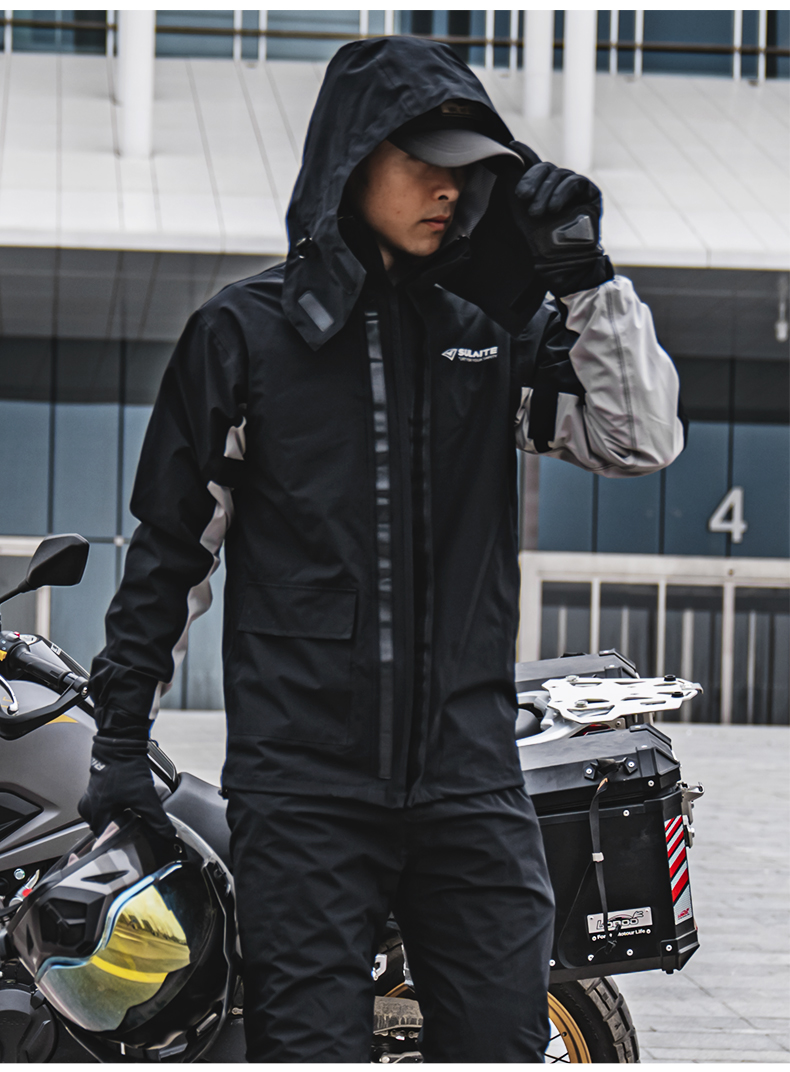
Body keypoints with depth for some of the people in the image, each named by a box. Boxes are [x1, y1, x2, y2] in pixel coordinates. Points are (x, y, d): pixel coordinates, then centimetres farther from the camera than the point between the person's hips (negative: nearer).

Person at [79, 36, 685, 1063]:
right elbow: (170, 537, 8)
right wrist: (121, 734, 7)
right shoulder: (245, 330, 4)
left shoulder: (494, 331, 10)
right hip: (301, 777, -2)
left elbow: (643, 438, 4)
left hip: (469, 774, 3)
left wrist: (583, 275, -5)